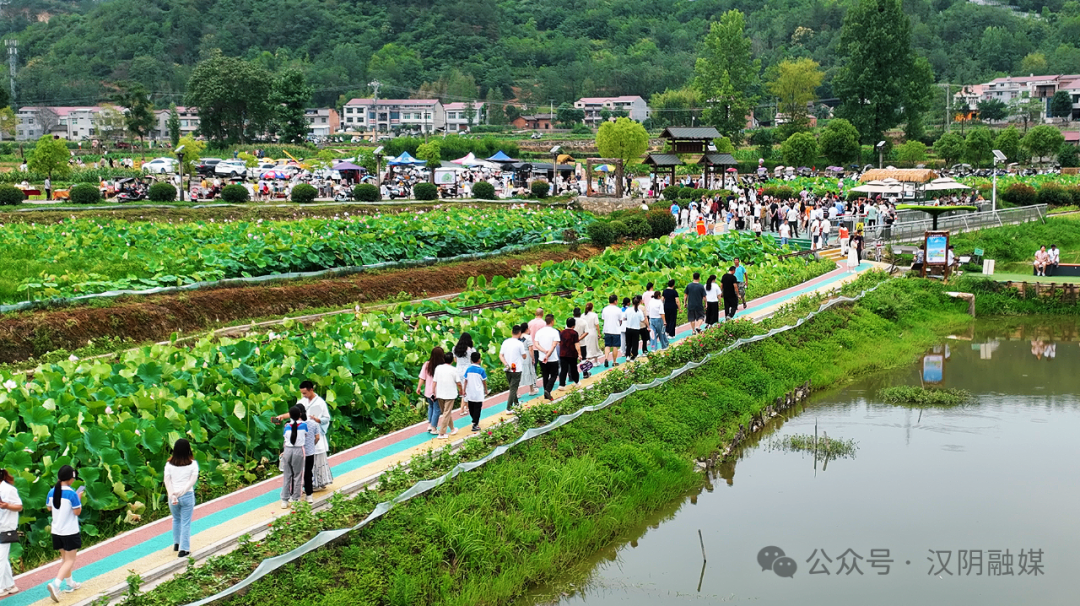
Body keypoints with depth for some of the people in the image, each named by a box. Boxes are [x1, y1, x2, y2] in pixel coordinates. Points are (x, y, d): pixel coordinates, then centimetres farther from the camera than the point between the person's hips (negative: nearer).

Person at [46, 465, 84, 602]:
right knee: (70, 560, 0)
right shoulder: (72, 493, -19)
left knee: (65, 558, 23)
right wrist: (79, 498, -2)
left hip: (57, 531, 6)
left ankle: (70, 583, 34)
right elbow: (77, 511, -15)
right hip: (70, 532, -6)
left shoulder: (52, 492, -1)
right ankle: (56, 584, -18)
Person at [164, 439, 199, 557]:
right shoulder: (193, 464, -6)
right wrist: (181, 492, -13)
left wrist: (172, 495, -10)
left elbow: (167, 481, -6)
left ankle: (176, 544, 33)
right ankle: (184, 549, -1)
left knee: (176, 519, 24)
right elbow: (192, 480, -13)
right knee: (186, 522, 3)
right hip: (187, 496, -2)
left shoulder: (169, 464, -1)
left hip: (173, 497, 2)